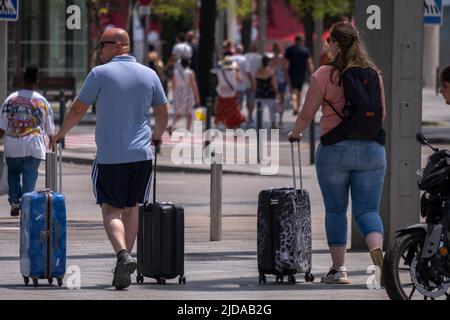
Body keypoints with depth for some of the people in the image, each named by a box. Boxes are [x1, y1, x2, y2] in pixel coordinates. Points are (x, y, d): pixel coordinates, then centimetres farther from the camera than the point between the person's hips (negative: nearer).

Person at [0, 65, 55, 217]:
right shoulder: (42, 102, 3)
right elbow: (50, 129, 13)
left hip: (13, 147, 0)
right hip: (34, 147, 0)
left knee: (13, 173, 20)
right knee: (30, 177, 3)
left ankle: (15, 202, 8)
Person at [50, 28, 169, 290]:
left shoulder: (100, 74, -6)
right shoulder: (149, 75, 6)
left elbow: (78, 110, -1)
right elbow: (163, 115, 14)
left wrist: (61, 134, 16)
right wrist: (157, 135, 34)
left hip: (110, 157, -4)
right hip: (141, 155, 4)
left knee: (111, 210, 2)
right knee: (132, 209, 12)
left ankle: (123, 255, -23)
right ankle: (124, 271, 12)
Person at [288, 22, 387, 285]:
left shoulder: (325, 75, -6)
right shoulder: (374, 74, 6)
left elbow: (307, 116, -4)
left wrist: (295, 133, 17)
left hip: (334, 149, -2)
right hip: (372, 149, 2)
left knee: (336, 210, 10)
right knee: (367, 209, 4)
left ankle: (339, 268, 9)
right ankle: (378, 247, -23)